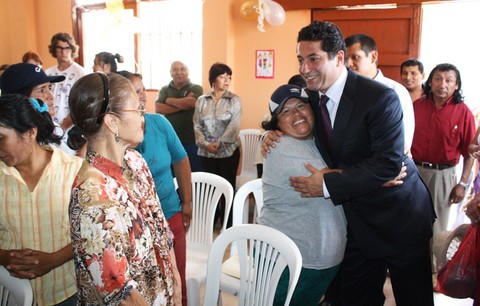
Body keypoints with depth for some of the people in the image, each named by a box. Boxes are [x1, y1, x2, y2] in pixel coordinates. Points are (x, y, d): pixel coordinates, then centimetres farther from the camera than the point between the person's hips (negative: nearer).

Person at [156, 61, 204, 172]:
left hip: (191, 140, -2)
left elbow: (191, 103, -16)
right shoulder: (164, 90, 11)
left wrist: (169, 100, -2)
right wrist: (182, 105, -11)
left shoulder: (196, 88, 3)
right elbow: (158, 109, -5)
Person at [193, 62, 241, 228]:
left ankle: (228, 225, 15)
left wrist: (219, 144, -17)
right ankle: (209, 223, 23)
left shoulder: (235, 100, -2)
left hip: (228, 151, -2)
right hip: (206, 152, 2)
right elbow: (197, 125, 2)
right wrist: (205, 144, -13)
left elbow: (234, 127, -10)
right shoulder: (201, 101, 5)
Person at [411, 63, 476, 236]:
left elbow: (469, 152, -6)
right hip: (413, 170, 3)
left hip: (442, 175, -3)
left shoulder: (463, 112, -9)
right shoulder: (417, 105, 0)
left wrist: (463, 183, -9)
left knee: (436, 225, 12)